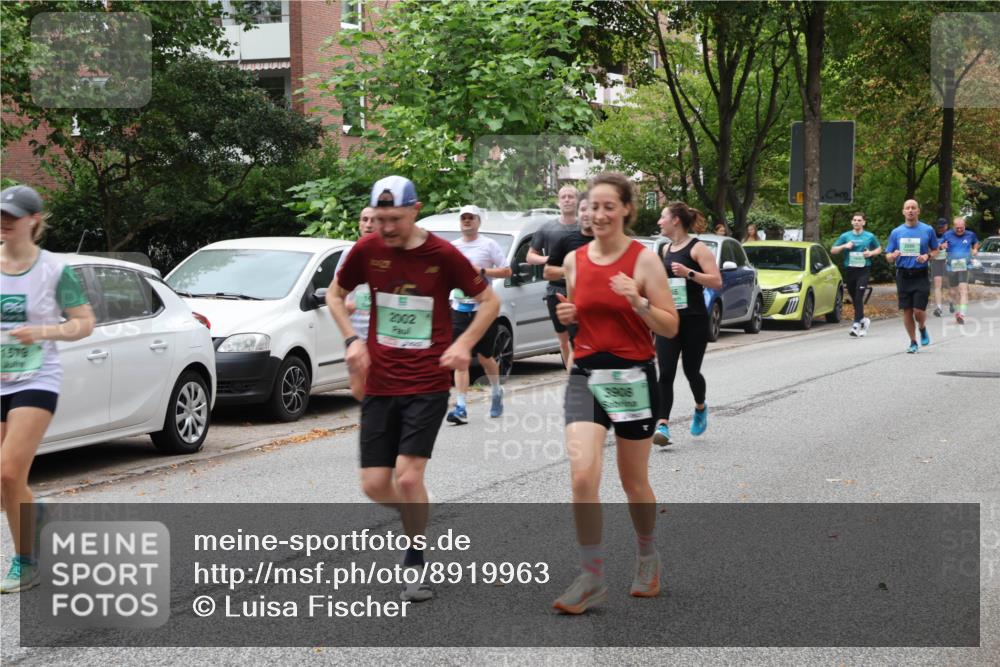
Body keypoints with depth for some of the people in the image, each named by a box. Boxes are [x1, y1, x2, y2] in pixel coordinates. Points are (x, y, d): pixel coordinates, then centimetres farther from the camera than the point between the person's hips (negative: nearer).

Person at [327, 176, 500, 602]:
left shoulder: (443, 255, -8)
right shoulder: (367, 251, -1)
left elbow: (489, 301, 3)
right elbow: (335, 295, 15)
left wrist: (464, 343, -12)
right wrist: (352, 339, -1)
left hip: (428, 386, -3)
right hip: (379, 386, 3)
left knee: (407, 478, -15)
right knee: (374, 486, -1)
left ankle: (415, 563, 5)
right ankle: (419, 517, 32)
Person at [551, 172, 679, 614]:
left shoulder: (644, 259, -6)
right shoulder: (575, 260, 5)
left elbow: (670, 327, -5)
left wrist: (638, 301, -22)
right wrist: (566, 316, -2)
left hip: (633, 378, -2)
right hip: (586, 376, 2)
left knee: (634, 483, 10)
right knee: (582, 475, -15)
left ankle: (648, 557, 37)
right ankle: (592, 579, -5)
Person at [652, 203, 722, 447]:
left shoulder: (697, 248, -8)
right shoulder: (667, 249, 13)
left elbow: (717, 282, -15)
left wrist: (689, 273, -24)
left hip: (694, 321, -5)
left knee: (691, 371, 6)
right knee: (665, 374, -8)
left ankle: (700, 407, 36)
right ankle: (663, 425, -14)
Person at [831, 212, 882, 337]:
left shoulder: (870, 236, 5)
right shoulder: (845, 236, 7)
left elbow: (879, 248, 19)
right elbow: (833, 250, 8)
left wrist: (871, 253, -2)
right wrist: (844, 246, -9)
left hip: (864, 270, -3)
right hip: (849, 270, 3)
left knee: (859, 297, -15)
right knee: (853, 298, 11)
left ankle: (856, 325, -19)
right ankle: (863, 319, 32)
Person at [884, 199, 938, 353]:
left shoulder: (928, 230, 3)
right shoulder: (896, 232, 6)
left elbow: (935, 250, 11)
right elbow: (888, 257, 9)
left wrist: (927, 256, -10)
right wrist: (894, 255, -15)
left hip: (921, 275, -2)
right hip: (903, 275, 2)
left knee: (919, 310, -9)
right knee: (907, 311, 3)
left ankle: (922, 329, 24)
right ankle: (913, 342, 17)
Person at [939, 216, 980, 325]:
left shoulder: (970, 235, 6)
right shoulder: (948, 235, 3)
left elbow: (976, 242, 26)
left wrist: (975, 249, 4)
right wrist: (943, 246, -13)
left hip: (964, 267, -2)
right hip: (951, 267, 2)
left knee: (963, 290, -18)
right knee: (952, 292, 8)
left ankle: (962, 314, -25)